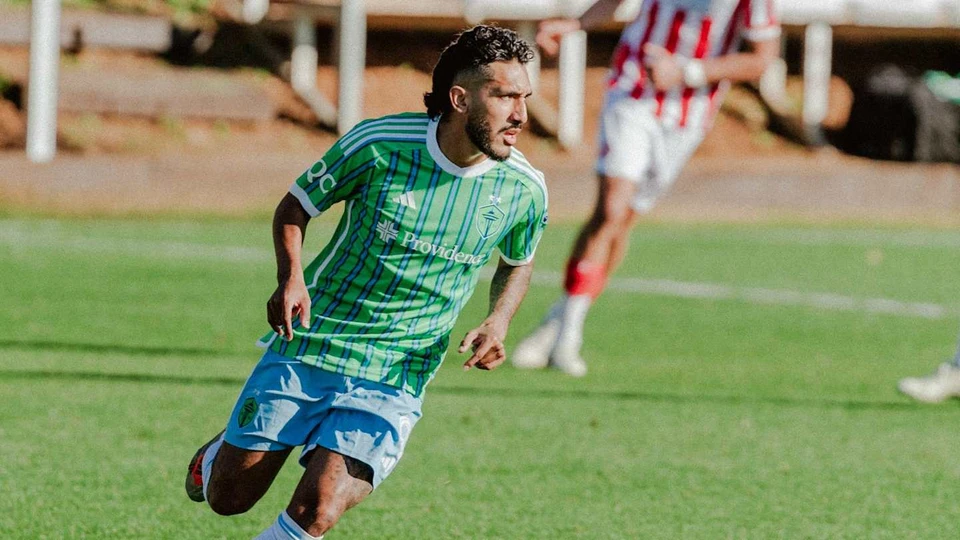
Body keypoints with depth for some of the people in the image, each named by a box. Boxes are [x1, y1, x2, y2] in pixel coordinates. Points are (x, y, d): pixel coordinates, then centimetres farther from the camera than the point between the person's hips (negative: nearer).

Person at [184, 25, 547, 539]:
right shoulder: (379, 144, -15)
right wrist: (290, 277, -18)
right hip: (307, 345, -1)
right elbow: (295, 206, 1)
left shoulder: (524, 189, -7)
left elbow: (518, 263, 15)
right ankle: (216, 455, 44)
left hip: (392, 383, 1)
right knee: (227, 496, 8)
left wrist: (497, 322, -5)